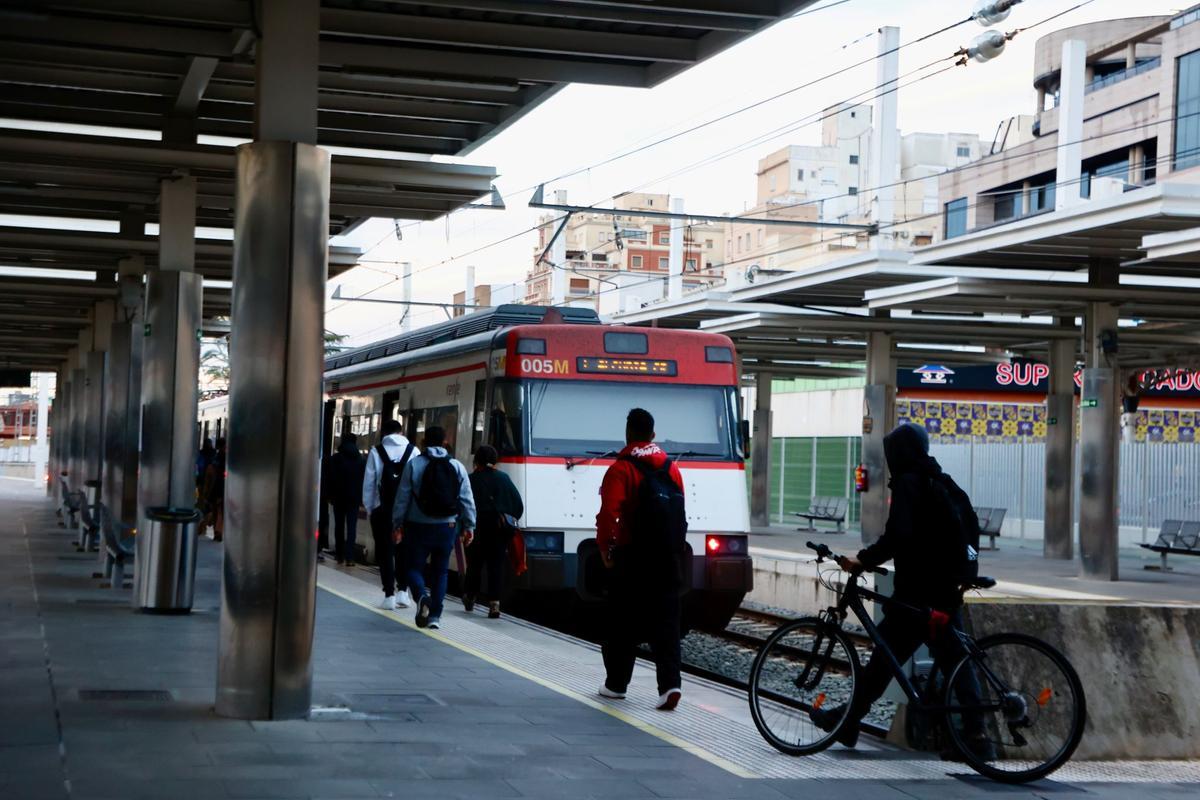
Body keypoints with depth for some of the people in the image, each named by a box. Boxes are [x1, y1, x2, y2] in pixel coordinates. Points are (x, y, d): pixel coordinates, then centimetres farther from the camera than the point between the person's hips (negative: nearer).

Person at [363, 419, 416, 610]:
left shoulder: (376, 452, -1)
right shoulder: (412, 451, 2)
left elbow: (369, 483, 0)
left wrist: (369, 508, 10)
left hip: (383, 509, -1)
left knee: (385, 552, 5)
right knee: (404, 551, 13)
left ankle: (389, 595, 2)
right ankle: (403, 591, 6)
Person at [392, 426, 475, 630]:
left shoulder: (413, 465, -5)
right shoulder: (457, 466, 1)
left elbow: (402, 498, -4)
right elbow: (467, 500, 1)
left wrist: (397, 524, 4)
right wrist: (469, 526, 7)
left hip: (419, 527, -2)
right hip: (447, 527, 2)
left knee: (414, 567, 8)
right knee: (440, 571, 13)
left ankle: (422, 596, -21)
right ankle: (435, 616, 11)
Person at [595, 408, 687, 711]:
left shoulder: (621, 469, -8)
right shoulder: (671, 468, 10)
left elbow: (608, 513, -17)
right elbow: (679, 512, 13)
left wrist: (604, 548, -6)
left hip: (633, 559, -4)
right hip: (670, 559, 4)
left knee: (623, 623, 9)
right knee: (666, 621, 3)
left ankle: (616, 683, 18)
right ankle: (670, 683, -11)